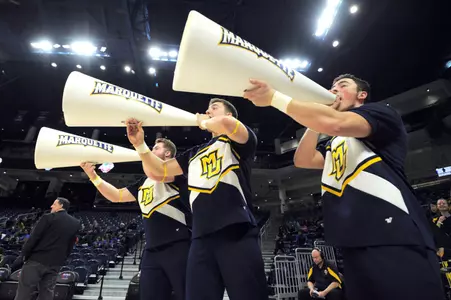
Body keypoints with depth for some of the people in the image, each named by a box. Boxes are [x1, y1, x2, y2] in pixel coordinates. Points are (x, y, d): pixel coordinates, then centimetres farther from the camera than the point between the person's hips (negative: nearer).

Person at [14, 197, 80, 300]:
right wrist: (60, 260, 14)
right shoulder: (76, 223, 5)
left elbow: (34, 238, -10)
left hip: (37, 260, -5)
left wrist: (24, 254, 2)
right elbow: (70, 246, 7)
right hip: (55, 265, 5)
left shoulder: (49, 217, -10)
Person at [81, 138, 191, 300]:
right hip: (152, 251, 8)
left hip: (178, 247, -7)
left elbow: (154, 174, -21)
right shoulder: (144, 182, 24)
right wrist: (93, 176, 14)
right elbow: (116, 195, 24)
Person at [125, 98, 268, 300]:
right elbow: (159, 170, 27)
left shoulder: (240, 142, 9)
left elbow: (226, 124, -16)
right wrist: (139, 144, 13)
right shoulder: (195, 153, 26)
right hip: (202, 238, 6)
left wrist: (204, 123, 6)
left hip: (237, 234, -5)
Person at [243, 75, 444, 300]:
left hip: (395, 240, -7)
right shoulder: (334, 144, 26)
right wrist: (316, 119, 11)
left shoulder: (382, 113, 3)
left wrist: (274, 97, -16)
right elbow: (302, 160, 15)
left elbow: (334, 123, -18)